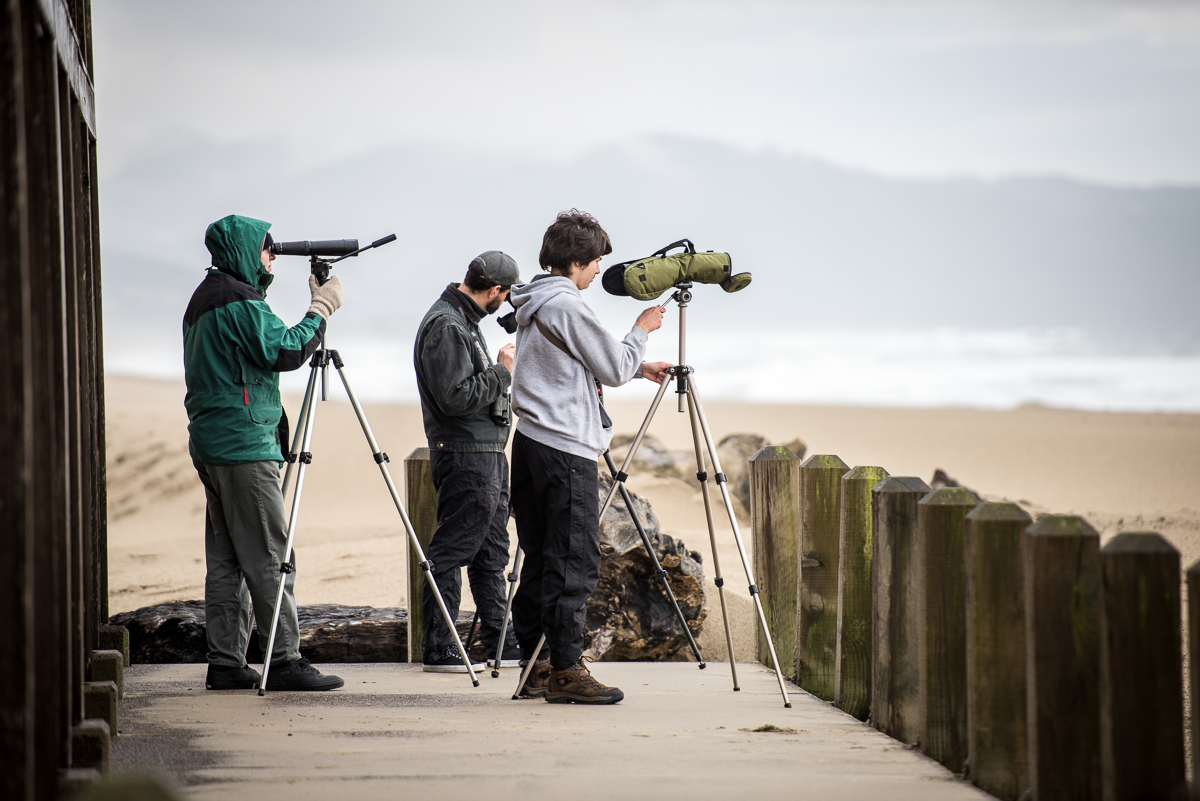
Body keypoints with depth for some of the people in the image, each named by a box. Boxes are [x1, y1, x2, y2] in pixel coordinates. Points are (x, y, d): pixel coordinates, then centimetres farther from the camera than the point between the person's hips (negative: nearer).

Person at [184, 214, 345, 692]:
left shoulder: (204, 300, 19)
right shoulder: (239, 302, -12)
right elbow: (285, 351, -18)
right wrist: (322, 308, -9)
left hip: (210, 444, 10)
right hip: (244, 443, -10)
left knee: (226, 559, 8)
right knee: (269, 557, -9)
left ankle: (225, 662, 8)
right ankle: (284, 660, -10)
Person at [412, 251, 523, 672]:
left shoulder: (464, 320, 16)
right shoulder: (444, 326, -16)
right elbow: (455, 397, -23)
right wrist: (501, 371, -14)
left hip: (488, 453, 11)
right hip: (465, 456, -11)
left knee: (492, 554, 14)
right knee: (450, 554, -7)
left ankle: (501, 644, 20)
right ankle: (438, 649, -4)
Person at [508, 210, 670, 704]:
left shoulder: (533, 306, 15)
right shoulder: (567, 307, -14)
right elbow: (613, 371, -7)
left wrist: (637, 367, 29)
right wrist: (641, 331, 8)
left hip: (531, 441, 10)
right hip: (565, 449, -10)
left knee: (539, 560, 11)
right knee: (573, 562, -8)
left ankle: (536, 666, 14)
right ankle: (566, 671, -9)